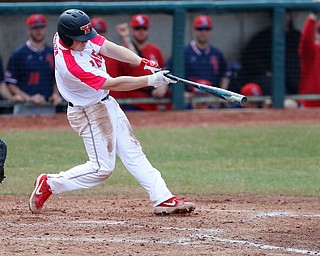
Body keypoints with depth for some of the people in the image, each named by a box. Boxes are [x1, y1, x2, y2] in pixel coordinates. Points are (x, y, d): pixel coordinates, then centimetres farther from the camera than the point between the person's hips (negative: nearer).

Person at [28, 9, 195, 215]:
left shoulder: (80, 36, -12)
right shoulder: (70, 65, -35)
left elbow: (109, 49, -10)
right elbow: (113, 84, -31)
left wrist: (143, 63, -23)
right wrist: (150, 81, -30)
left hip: (106, 103, 9)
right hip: (88, 112, -9)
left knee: (133, 152, 9)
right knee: (102, 167, -2)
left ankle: (163, 199, 11)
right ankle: (49, 184, 11)